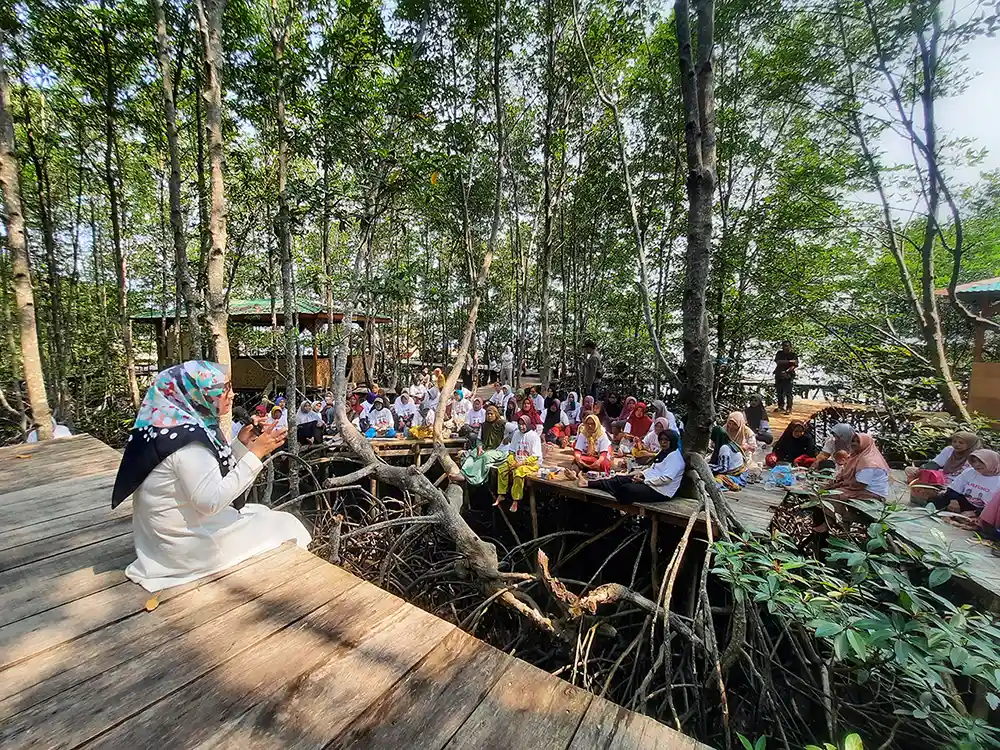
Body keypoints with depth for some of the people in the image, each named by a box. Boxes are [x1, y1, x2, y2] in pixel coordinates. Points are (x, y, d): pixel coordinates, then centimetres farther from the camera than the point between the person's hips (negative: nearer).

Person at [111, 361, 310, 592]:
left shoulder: (181, 425, 1)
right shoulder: (187, 439, -27)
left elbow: (213, 478, 9)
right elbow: (211, 501, -29)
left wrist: (240, 445, -1)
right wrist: (255, 454, -28)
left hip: (178, 531, 8)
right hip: (189, 545, -8)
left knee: (262, 514, 19)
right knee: (286, 526, 2)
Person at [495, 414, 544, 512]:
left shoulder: (534, 436, -12)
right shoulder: (517, 434, 6)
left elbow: (535, 457, -16)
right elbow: (511, 451, 11)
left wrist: (521, 463, -22)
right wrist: (511, 462, -8)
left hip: (532, 463, -7)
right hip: (517, 461, 7)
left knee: (519, 472, -32)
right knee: (502, 469, -11)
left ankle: (515, 501, -20)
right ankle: (501, 495, 2)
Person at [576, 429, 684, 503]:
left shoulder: (675, 456, -17)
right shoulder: (663, 452, 15)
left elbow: (666, 478, -25)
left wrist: (644, 481, -19)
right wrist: (641, 473, 2)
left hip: (660, 491, -9)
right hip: (649, 481, 9)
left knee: (626, 488, -19)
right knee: (619, 479, -1)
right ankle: (589, 483, -1)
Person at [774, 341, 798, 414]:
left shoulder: (793, 355, 0)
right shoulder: (779, 353, 8)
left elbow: (795, 366, -11)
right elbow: (777, 362, -8)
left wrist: (787, 371, -26)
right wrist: (789, 361, -16)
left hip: (788, 377, -3)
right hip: (778, 376, 3)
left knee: (788, 393, -8)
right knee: (779, 392, 11)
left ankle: (789, 408, -3)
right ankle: (780, 406, 25)